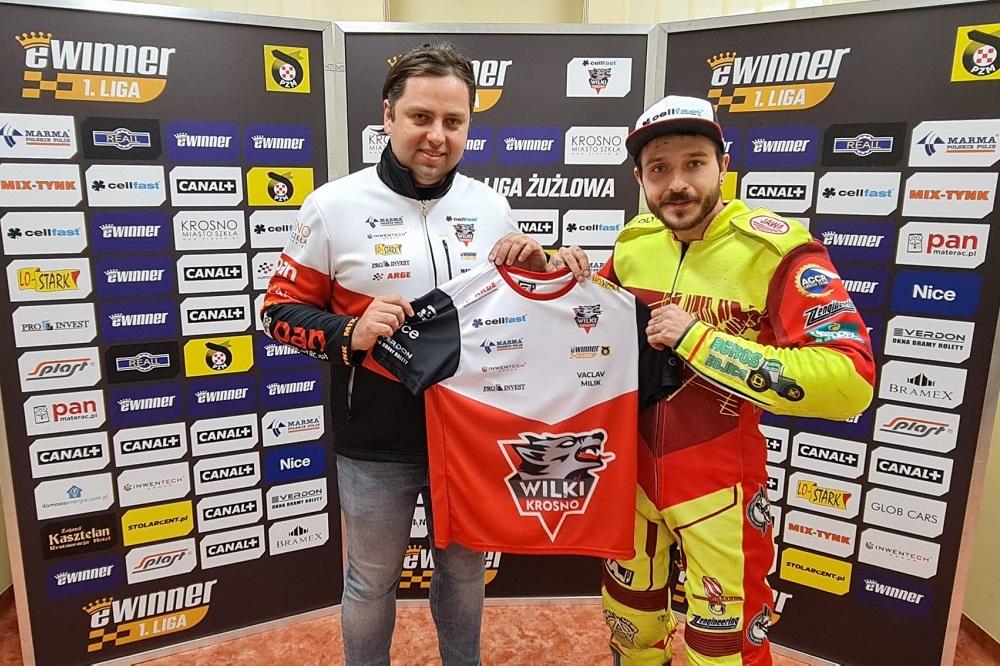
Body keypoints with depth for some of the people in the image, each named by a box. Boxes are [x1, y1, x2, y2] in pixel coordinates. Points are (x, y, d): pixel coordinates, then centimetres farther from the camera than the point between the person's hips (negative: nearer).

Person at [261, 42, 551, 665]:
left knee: (464, 571, 23)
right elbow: (281, 311, -4)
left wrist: (537, 268, -11)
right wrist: (349, 333, -23)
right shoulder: (335, 204, -10)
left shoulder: (491, 206, 0)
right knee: (371, 581, 18)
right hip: (376, 445, -2)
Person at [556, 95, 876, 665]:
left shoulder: (776, 250, -19)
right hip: (633, 469, 5)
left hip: (720, 485, -5)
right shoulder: (634, 241, -1)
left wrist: (697, 339, -30)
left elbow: (850, 383, -29)